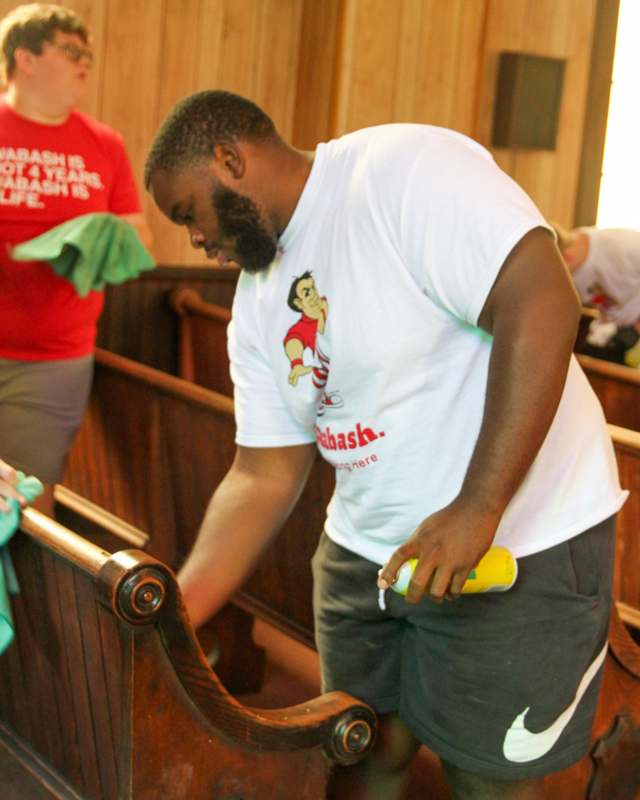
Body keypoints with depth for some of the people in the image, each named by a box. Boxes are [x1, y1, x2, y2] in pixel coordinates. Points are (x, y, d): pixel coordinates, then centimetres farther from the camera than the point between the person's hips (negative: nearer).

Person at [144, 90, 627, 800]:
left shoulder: (402, 168, -18)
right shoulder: (257, 304, 6)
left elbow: (542, 301, -27)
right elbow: (263, 477, 5)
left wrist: (476, 509, -28)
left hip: (521, 545, -6)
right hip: (366, 551, 7)